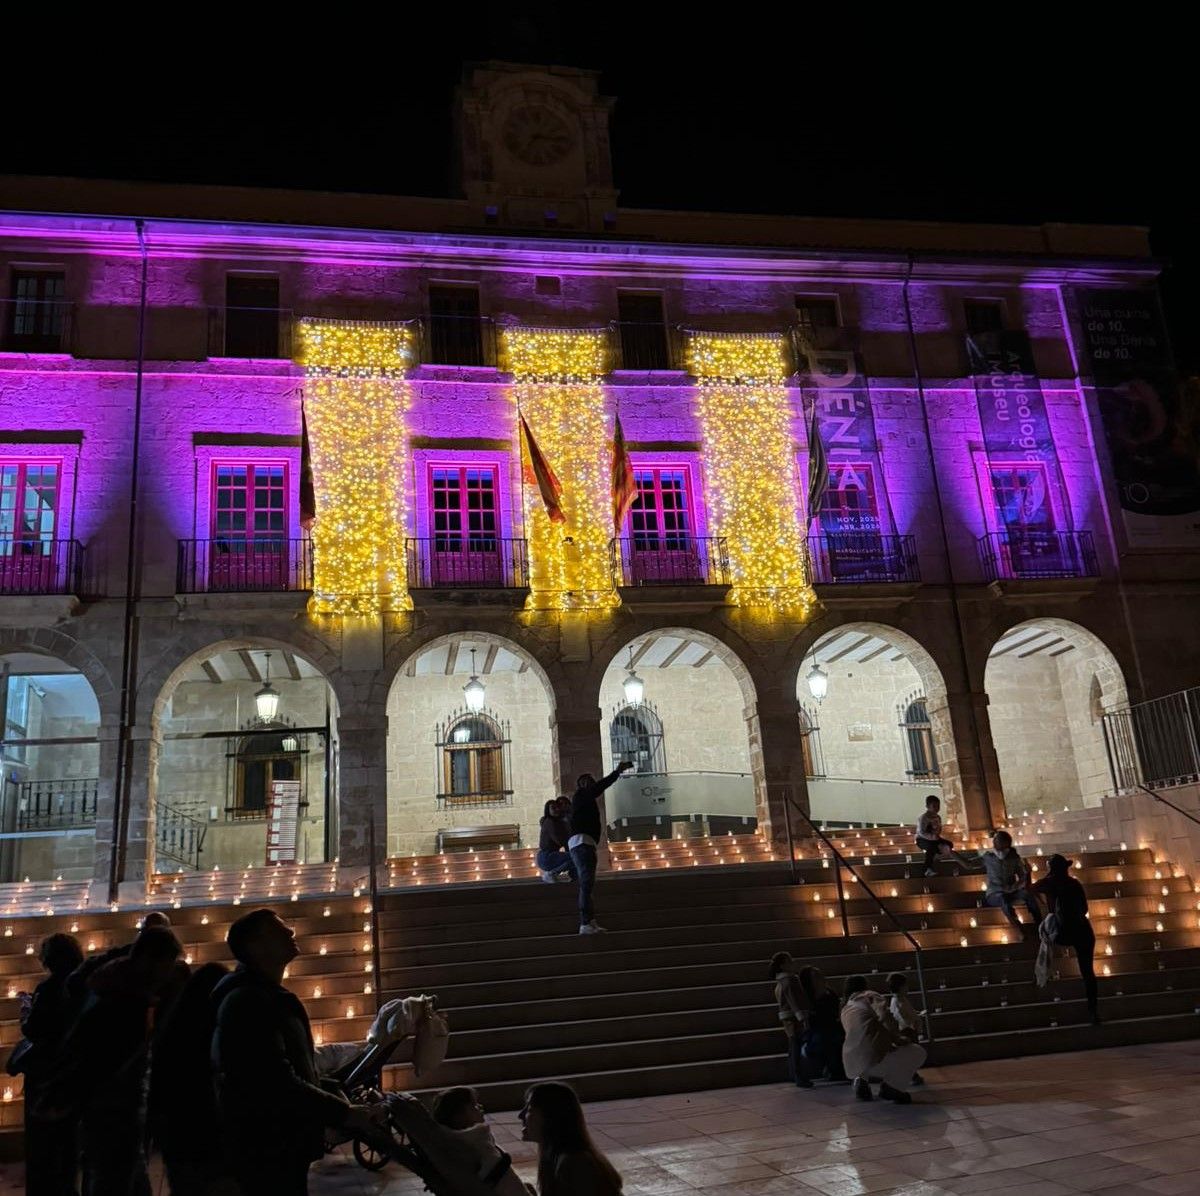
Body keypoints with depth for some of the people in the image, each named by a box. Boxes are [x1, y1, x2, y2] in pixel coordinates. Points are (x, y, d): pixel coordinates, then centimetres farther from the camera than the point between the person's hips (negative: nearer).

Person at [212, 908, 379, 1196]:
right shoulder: (248, 1001, -19)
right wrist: (343, 1112, -21)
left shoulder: (267, 998, 16)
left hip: (280, 1146, 10)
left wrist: (344, 1106, 16)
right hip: (266, 1151, -10)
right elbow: (277, 1083, -27)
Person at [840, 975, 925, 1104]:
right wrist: (898, 1038, -3)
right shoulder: (870, 996, 7)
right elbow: (884, 1015, -13)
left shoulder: (845, 1010, 25)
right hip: (872, 1059, -7)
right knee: (918, 1053, 11)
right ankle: (891, 1087, 0)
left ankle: (862, 1080, 15)